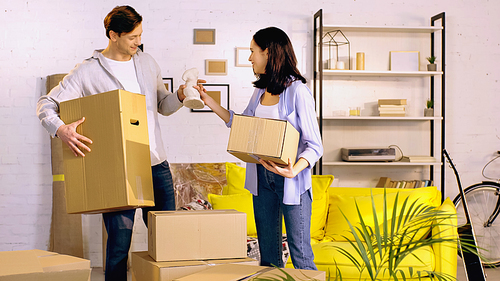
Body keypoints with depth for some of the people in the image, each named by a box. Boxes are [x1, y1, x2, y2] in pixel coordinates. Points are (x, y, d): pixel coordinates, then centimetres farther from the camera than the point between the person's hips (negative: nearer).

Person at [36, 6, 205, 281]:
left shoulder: (147, 62, 13)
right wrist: (61, 129, -22)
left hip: (157, 165, 5)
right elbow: (45, 104, -2)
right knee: (119, 242, -5)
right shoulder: (88, 72, -2)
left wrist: (180, 96, 2)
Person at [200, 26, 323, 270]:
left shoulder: (297, 91, -13)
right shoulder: (260, 90, 9)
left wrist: (294, 170, -31)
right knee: (268, 253, 12)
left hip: (291, 179, -7)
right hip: (262, 176, 7)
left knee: (300, 253, -5)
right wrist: (209, 101, 19)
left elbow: (315, 145, -14)